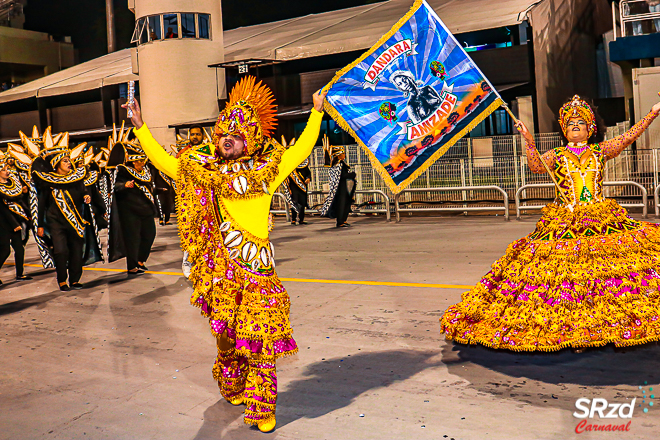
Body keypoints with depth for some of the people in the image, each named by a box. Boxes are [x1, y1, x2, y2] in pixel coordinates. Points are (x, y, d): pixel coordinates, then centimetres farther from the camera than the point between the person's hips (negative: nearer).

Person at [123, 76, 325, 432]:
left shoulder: (267, 171, 9)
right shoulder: (203, 174, 9)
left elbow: (302, 149, 17)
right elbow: (163, 161, 13)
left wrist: (317, 113, 17)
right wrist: (140, 127, 10)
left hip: (259, 268, 0)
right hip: (220, 269, 1)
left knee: (261, 335, -3)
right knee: (227, 336, 8)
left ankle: (261, 407, 8)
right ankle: (231, 390, 34)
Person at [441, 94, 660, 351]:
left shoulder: (600, 151, 16)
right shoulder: (556, 156, 11)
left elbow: (629, 137, 9)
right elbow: (536, 167, -7)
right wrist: (529, 142, -20)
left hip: (603, 221, 2)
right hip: (564, 224, -2)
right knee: (565, 270, -10)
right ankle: (572, 328, -4)